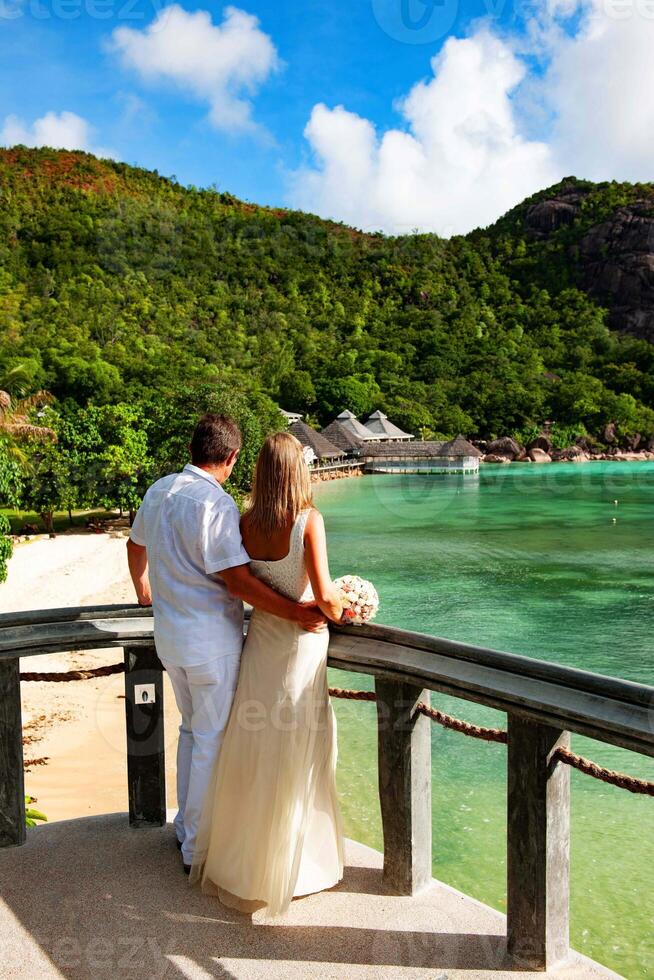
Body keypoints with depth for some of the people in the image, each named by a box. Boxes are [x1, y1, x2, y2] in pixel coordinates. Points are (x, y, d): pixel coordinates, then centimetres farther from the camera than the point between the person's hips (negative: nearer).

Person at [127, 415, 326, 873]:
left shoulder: (158, 490, 5)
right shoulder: (215, 502, -21)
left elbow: (137, 545, 21)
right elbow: (236, 578, -26)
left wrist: (144, 589, 40)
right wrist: (294, 611, -27)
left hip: (169, 635, 8)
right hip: (211, 641, -8)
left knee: (192, 730, 23)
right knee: (212, 741, 6)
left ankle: (186, 826, 38)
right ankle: (199, 847, 20)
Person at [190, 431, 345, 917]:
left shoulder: (247, 523, -5)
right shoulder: (308, 520, -19)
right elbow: (324, 594, -23)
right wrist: (338, 612, -2)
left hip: (260, 639, 4)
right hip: (301, 645, -4)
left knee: (252, 750, 18)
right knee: (293, 756, 11)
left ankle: (235, 855, 36)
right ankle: (281, 867, 28)